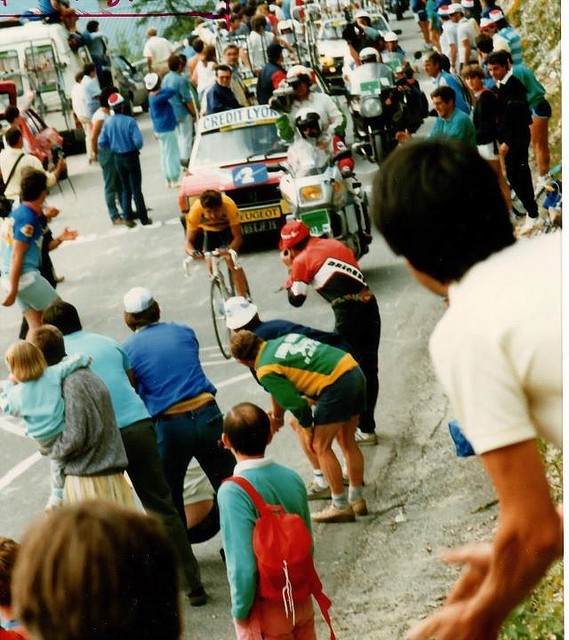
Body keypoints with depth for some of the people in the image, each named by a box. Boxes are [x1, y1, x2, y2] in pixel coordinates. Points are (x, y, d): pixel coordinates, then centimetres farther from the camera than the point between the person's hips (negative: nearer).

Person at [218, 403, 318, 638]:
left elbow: (243, 564, -23)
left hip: (266, 606, -5)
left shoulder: (233, 491, -22)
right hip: (300, 596, 5)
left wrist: (240, 610, -10)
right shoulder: (292, 478, -5)